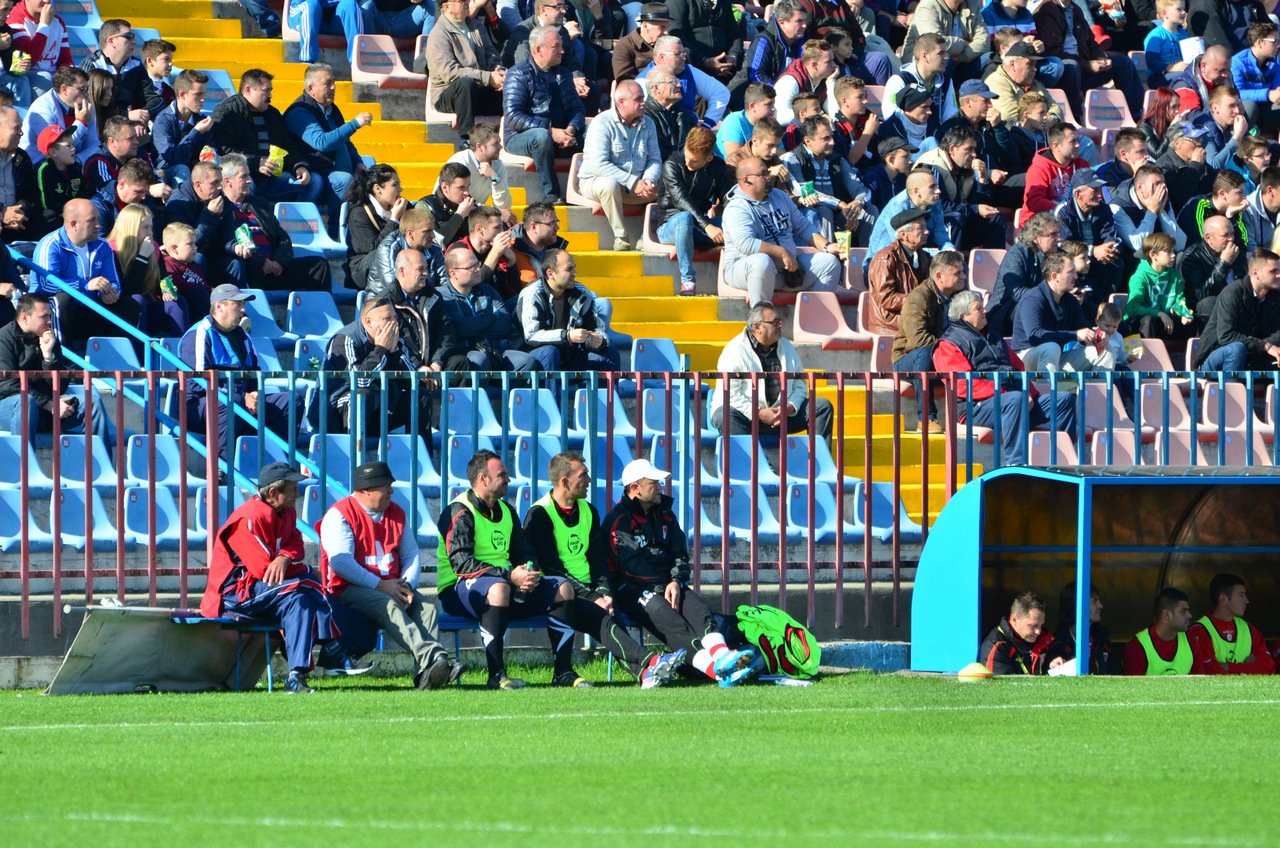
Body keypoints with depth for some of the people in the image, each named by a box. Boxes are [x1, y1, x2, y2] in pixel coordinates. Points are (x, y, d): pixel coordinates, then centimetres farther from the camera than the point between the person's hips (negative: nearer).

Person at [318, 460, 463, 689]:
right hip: (348, 590, -6)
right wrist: (380, 586, -20)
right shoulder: (339, 514, -5)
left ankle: (425, 673, -39)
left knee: (427, 605, -21)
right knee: (388, 606, -35)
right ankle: (432, 657, -54)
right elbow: (341, 563, -17)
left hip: (390, 587, 6)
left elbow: (412, 556, 15)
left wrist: (407, 585, -7)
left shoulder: (396, 513, 17)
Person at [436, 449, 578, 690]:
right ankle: (496, 675, -41)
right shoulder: (460, 512, -10)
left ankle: (563, 671, -8)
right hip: (458, 589, -8)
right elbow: (462, 564, -21)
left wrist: (530, 574, -6)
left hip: (507, 584, 8)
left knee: (562, 587, -5)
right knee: (498, 587, -42)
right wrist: (510, 576, -27)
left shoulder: (506, 511, 18)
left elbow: (524, 553, 20)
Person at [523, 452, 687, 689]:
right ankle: (649, 662, -54)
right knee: (601, 620, -33)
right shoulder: (539, 515, -4)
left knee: (612, 619, -28)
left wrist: (604, 594, -4)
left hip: (589, 591, 6)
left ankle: (644, 672, -53)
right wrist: (592, 600, -16)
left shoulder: (588, 511, 18)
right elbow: (549, 567, -10)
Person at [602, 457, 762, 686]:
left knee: (700, 611, -25)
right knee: (673, 624, -32)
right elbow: (631, 564, -14)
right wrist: (663, 586, -13)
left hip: (668, 584, 7)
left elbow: (680, 553, 14)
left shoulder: (664, 515, 19)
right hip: (631, 590, -7)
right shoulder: (618, 521, -6)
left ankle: (722, 656, -52)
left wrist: (676, 582, -6)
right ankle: (715, 668, -54)